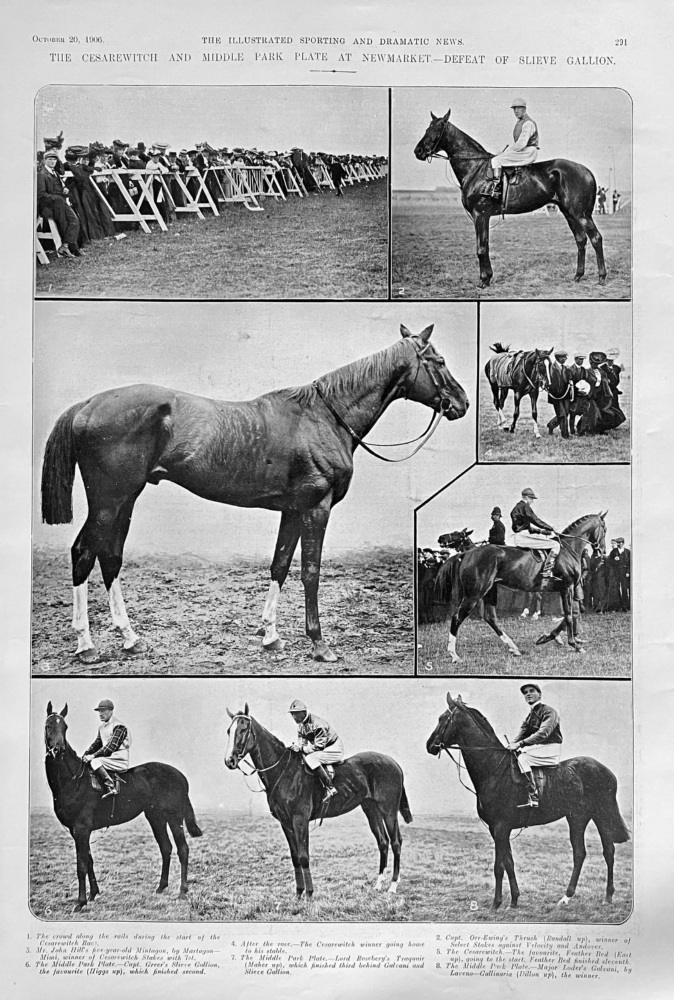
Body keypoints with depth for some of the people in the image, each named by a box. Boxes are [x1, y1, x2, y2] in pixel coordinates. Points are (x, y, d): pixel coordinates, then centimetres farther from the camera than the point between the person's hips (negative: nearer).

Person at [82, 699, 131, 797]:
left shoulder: (119, 726, -14)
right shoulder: (102, 727, 15)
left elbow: (111, 747, -21)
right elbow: (97, 743, 18)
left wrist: (93, 755, -22)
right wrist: (86, 755, 0)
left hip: (120, 761, -9)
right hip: (108, 758, 9)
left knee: (94, 762, -24)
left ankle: (111, 786, -28)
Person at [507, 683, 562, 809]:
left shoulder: (549, 712, -8)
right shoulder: (529, 716, 17)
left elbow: (543, 733, -23)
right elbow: (522, 734, 9)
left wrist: (520, 744, -29)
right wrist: (511, 745, -12)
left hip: (551, 751, -9)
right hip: (536, 749, 9)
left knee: (522, 757, -28)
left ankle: (533, 798, -31)